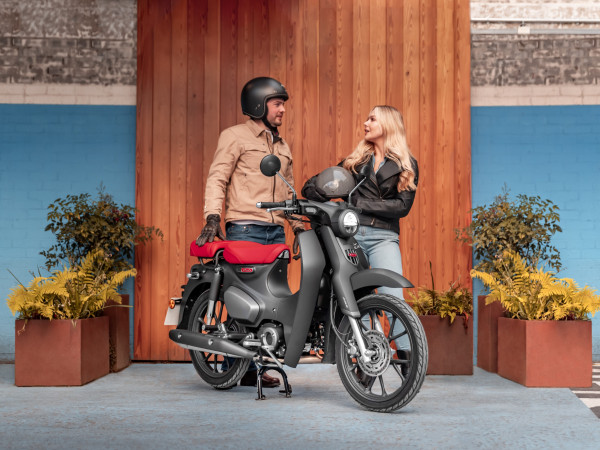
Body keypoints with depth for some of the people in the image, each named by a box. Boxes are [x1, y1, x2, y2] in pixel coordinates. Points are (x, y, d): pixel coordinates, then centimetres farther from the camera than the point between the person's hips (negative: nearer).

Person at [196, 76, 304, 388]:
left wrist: (298, 227, 19)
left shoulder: (283, 147, 25)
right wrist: (212, 217, -18)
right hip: (244, 230, -6)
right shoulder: (235, 136, 4)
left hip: (276, 233, 7)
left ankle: (257, 365, 9)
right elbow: (216, 178, -4)